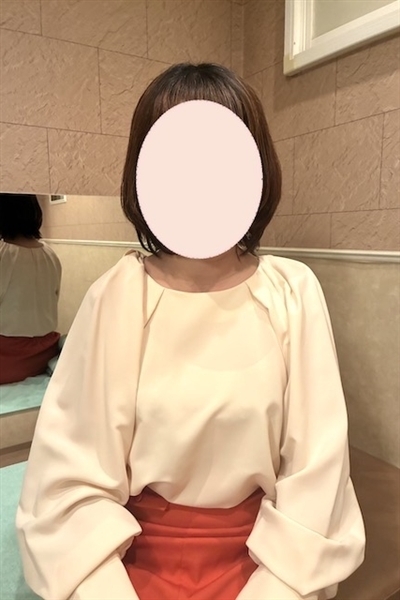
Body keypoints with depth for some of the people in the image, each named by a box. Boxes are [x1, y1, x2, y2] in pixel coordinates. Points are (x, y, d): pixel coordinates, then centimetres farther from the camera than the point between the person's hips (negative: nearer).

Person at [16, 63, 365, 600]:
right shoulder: (115, 297, -12)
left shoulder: (292, 294, -10)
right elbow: (68, 478, -11)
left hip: (262, 557, 1)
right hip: (136, 557, 0)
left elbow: (316, 473, -8)